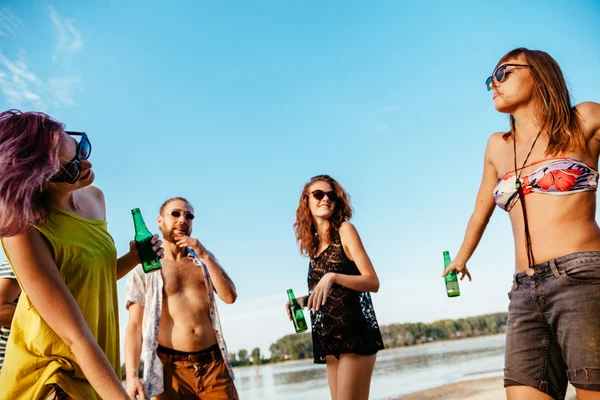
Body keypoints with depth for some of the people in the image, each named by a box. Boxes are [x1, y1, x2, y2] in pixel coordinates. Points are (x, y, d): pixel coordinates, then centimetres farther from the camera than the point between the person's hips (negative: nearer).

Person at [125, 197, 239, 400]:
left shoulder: (205, 259, 13)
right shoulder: (143, 270, 2)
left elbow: (230, 296, 1)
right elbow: (134, 326, -2)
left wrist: (205, 256, -6)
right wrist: (131, 376, -14)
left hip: (214, 363, 2)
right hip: (171, 368, -2)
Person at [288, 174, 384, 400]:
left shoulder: (344, 230, -4)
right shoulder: (313, 244, 14)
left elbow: (373, 282, -10)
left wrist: (333, 276, -23)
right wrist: (303, 300, 3)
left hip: (354, 333, -7)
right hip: (330, 337, 7)